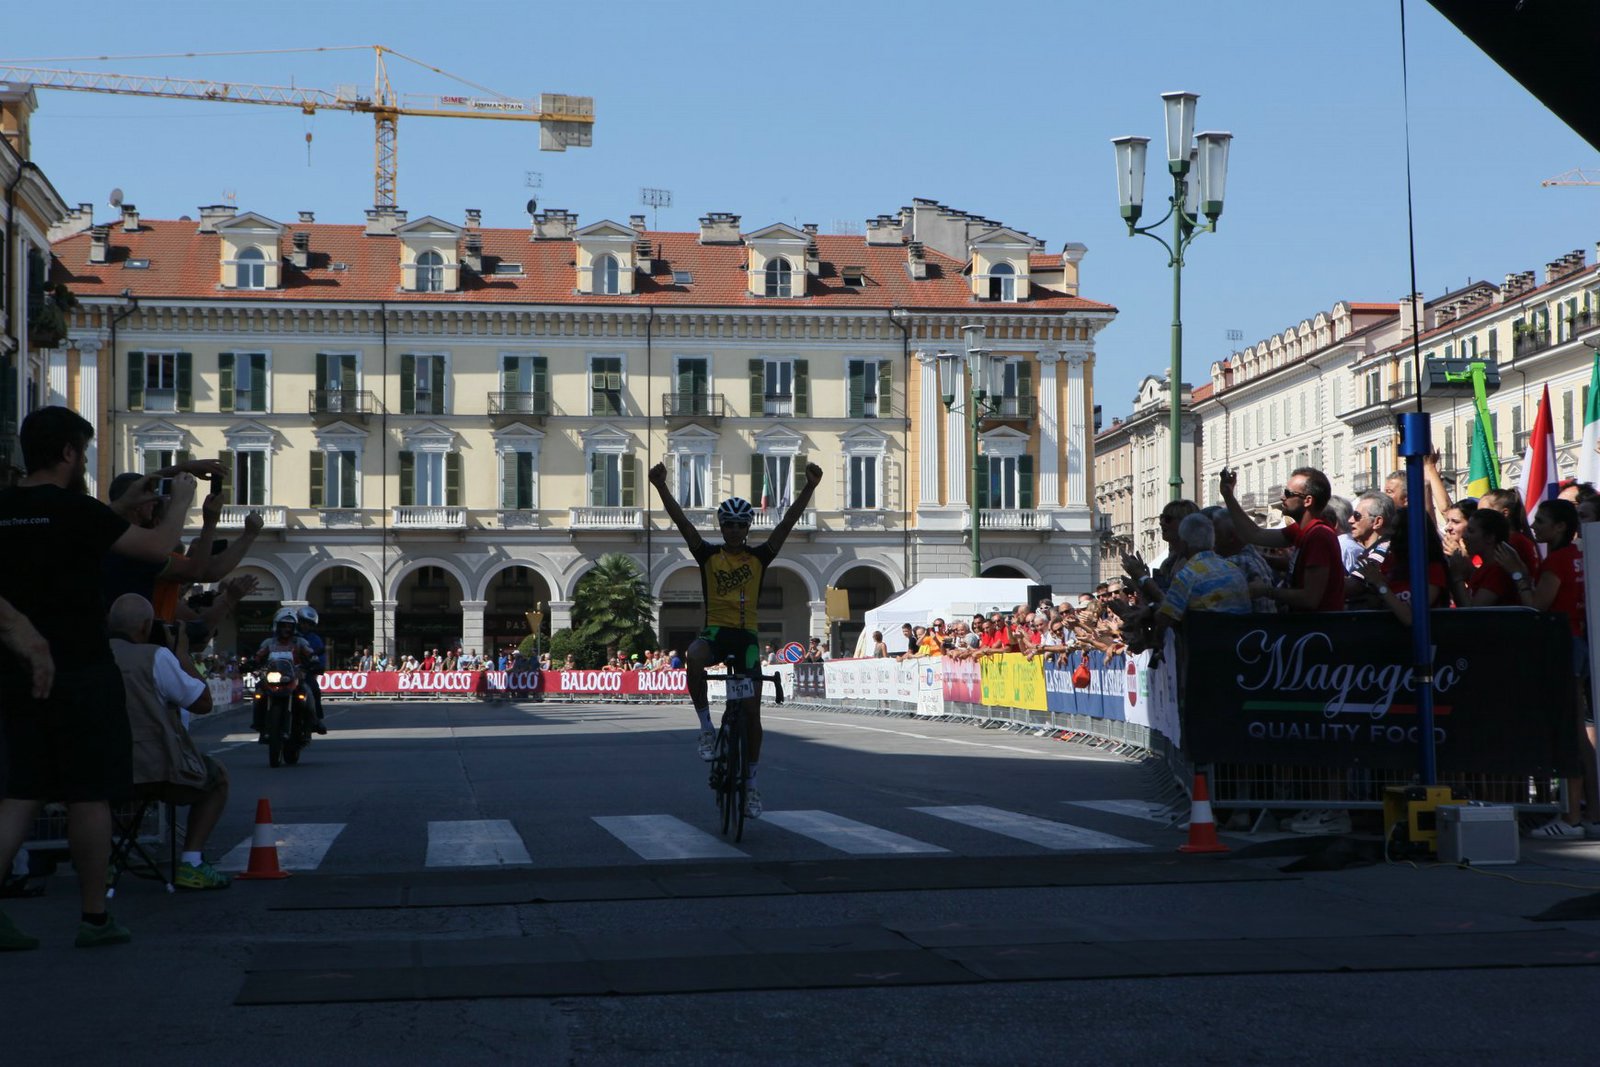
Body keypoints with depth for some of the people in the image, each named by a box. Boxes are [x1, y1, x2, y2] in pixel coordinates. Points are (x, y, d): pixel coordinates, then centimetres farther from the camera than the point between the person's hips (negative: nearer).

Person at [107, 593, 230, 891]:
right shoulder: (155, 657, -9)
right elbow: (203, 703, -2)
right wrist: (183, 654, 7)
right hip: (154, 769, -5)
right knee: (217, 779, 23)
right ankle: (191, 863, 6)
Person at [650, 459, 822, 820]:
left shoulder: (758, 557, 6)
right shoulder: (708, 556, 5)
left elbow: (788, 522, -3)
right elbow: (682, 522, -5)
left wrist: (809, 488, -15)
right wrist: (661, 487, -18)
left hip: (746, 636, 1)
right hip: (715, 631, -1)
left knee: (752, 712, -2)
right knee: (694, 658, -38)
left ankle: (751, 783, 11)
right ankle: (706, 727, -21)